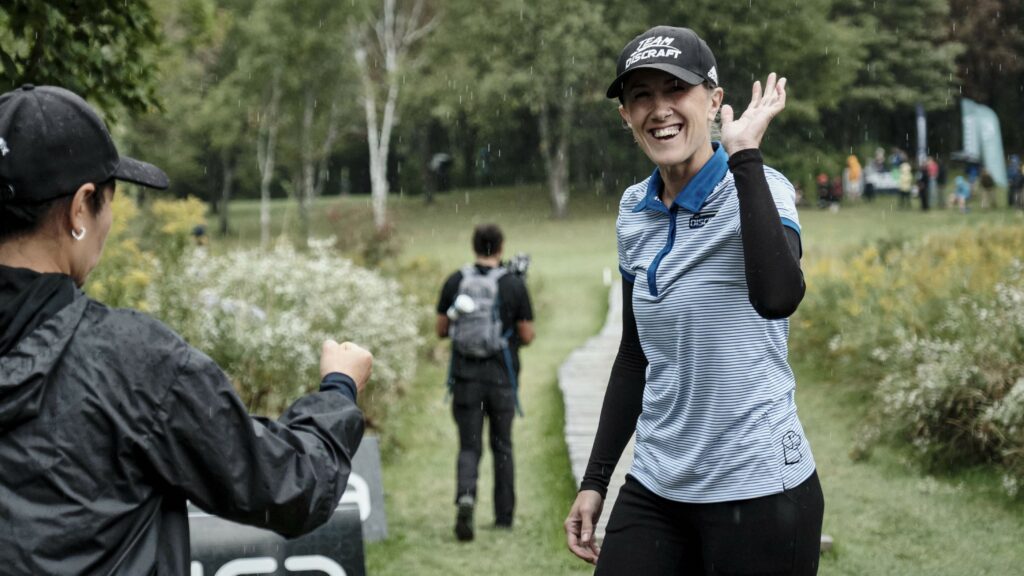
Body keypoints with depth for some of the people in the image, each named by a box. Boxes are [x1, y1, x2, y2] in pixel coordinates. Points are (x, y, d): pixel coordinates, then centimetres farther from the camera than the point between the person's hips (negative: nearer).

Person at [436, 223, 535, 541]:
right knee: (502, 446, 14)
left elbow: (441, 330, 4)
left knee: (469, 447, 6)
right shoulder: (514, 285, -7)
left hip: (465, 377, 1)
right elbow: (527, 336, -4)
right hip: (502, 377, -1)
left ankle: (465, 497, -22)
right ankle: (504, 517, 20)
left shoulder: (455, 282, -2)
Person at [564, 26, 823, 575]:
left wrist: (744, 153, -26)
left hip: (756, 488, -5)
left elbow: (777, 298, -33)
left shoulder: (758, 189, -11)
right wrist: (594, 480, 13)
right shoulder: (634, 210, 5)